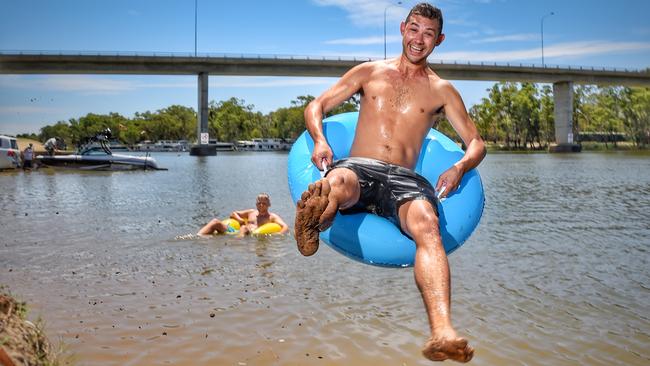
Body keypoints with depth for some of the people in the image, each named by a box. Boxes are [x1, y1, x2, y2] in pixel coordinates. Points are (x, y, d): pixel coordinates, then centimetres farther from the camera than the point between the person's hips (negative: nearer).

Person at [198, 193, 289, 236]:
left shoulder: (272, 217, 15)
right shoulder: (251, 212, 30)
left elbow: (286, 227, 0)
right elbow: (233, 214, 36)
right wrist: (240, 220, 13)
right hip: (235, 233, 6)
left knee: (244, 228, -39)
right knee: (215, 222, -9)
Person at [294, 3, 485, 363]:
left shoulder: (442, 91, 22)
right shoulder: (370, 72, 21)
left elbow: (476, 142, 22)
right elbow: (316, 106, 19)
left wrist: (460, 166, -3)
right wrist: (319, 140, -5)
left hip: (403, 179, 0)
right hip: (358, 167, 1)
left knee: (426, 224, -39)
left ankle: (441, 333, -55)